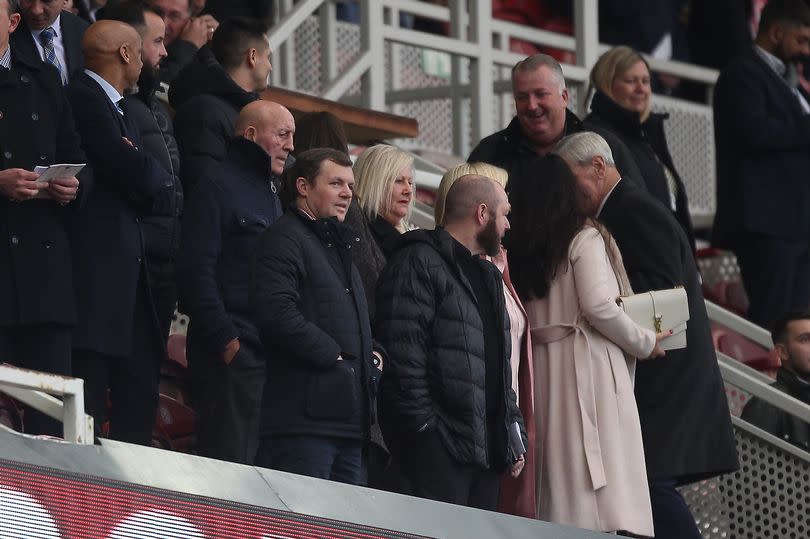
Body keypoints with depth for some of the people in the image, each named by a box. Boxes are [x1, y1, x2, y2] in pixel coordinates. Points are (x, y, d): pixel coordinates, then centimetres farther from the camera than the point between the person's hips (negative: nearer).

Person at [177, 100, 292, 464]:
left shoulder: (270, 192, 23)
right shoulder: (219, 186, -4)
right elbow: (196, 270, -13)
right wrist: (226, 341, -17)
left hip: (267, 352, 9)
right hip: (233, 352, -9)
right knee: (230, 460, -12)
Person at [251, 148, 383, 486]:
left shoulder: (338, 246, 27)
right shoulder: (285, 239, -3)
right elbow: (276, 311, -19)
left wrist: (373, 355, 15)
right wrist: (331, 355, -15)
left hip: (348, 422, 9)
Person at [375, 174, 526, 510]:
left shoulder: (487, 277, 26)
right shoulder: (420, 263, -5)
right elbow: (402, 355, -15)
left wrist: (515, 436, 18)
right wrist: (424, 428, -20)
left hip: (486, 450, 9)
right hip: (439, 444, -9)